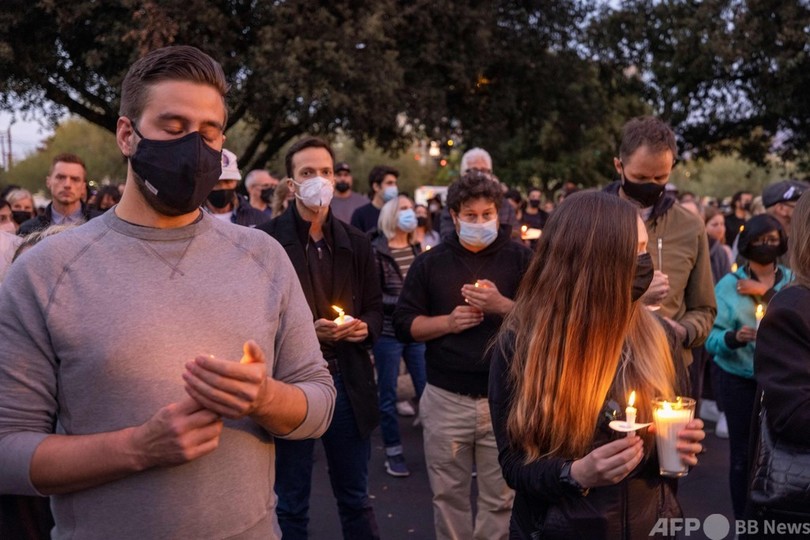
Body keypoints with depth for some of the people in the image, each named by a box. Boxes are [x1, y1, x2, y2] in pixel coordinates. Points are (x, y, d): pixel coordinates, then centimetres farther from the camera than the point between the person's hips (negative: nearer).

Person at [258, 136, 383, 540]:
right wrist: (304, 330, -20)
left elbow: (374, 308, 14)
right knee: (291, 504, 13)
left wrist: (365, 327, -8)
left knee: (356, 499, 17)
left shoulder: (356, 243, 9)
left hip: (348, 381, 4)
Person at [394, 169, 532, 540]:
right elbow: (403, 324, 5)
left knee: (500, 498, 7)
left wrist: (502, 305, -20)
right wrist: (447, 321, -11)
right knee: (448, 494, 12)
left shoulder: (521, 259, 1)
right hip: (445, 398, 2)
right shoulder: (430, 263, 6)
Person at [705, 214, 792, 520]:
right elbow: (712, 338, -7)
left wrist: (766, 291, -16)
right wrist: (734, 337, -27)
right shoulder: (728, 284, 0)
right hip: (739, 379, -1)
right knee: (742, 452, 6)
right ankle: (744, 522, 21)